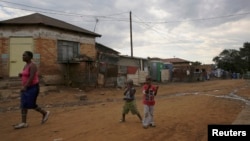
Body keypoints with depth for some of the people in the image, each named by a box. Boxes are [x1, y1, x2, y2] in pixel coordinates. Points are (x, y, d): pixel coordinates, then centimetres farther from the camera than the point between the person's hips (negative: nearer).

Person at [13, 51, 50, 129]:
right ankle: (23, 123, 5)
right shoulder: (26, 65, 12)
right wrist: (21, 75, 3)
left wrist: (25, 87, -31)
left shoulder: (32, 66, -17)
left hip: (33, 88, -9)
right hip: (27, 88, 9)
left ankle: (45, 113, 16)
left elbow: (32, 77, -26)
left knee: (31, 105, -4)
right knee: (23, 105, 2)